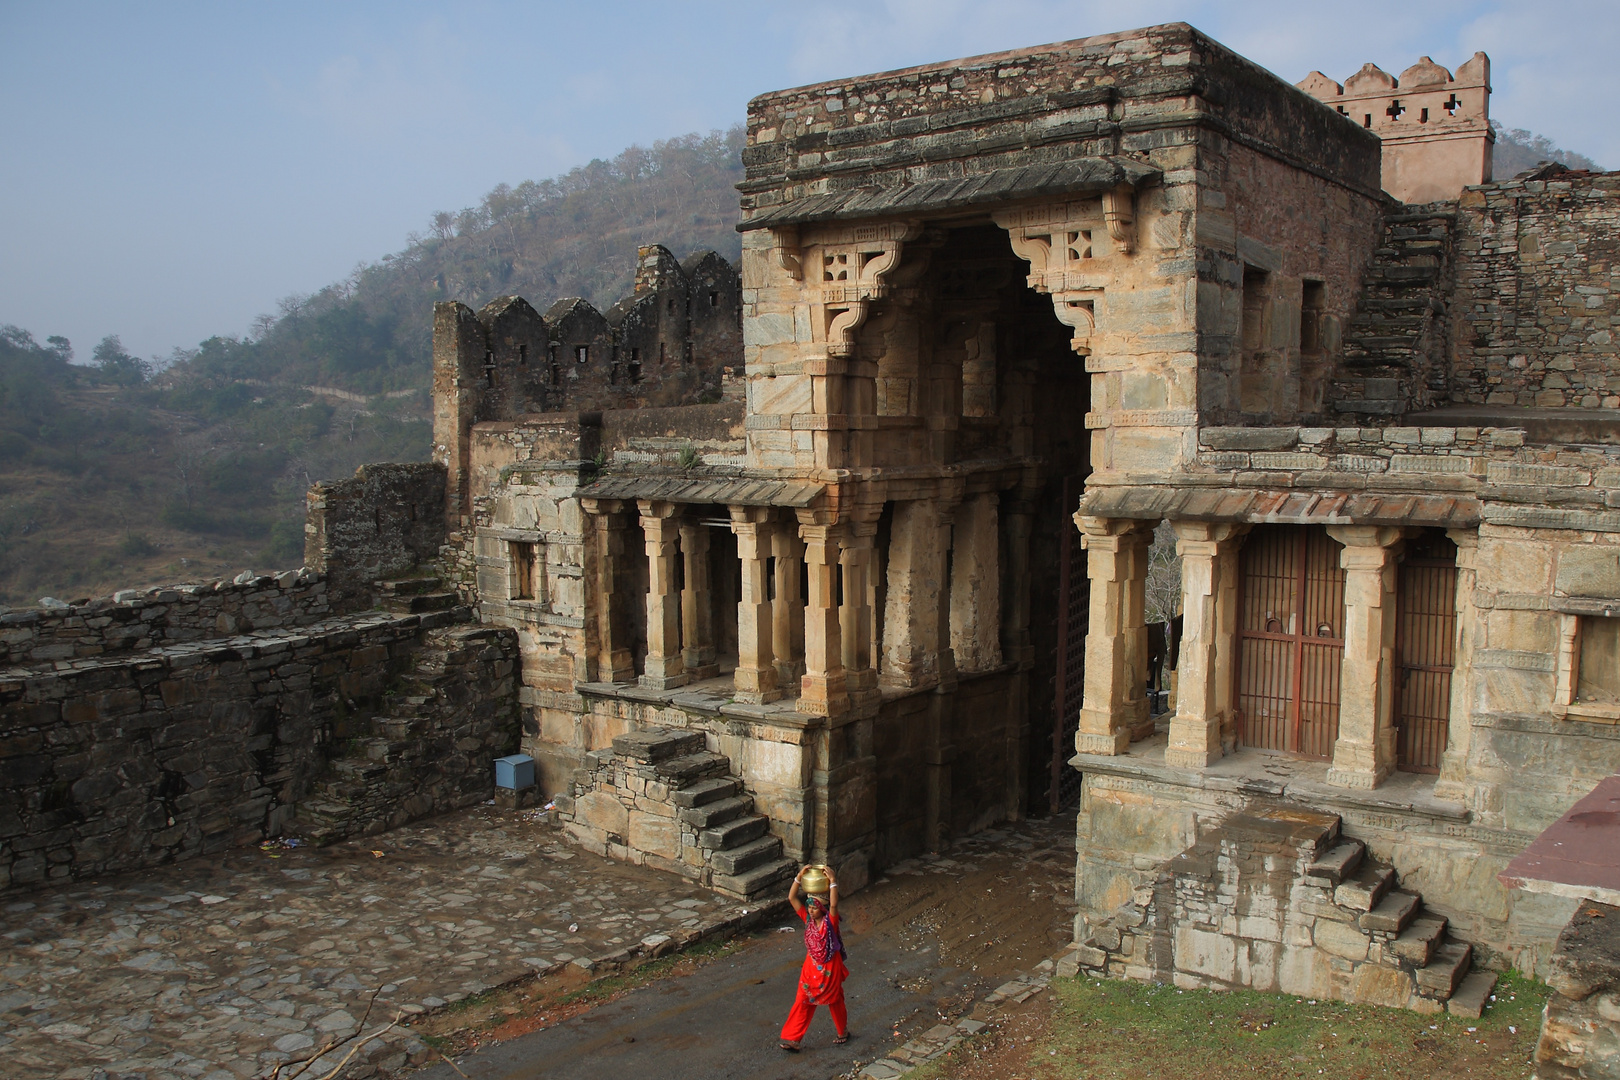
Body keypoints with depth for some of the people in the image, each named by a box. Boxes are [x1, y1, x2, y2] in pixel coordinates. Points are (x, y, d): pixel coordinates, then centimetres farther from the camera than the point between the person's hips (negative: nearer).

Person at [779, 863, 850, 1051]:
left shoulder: (830, 921, -20)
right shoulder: (807, 918, -8)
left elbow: (834, 904, -42)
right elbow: (791, 898, -15)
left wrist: (832, 881, -44)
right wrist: (799, 877, -25)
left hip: (830, 967, -3)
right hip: (811, 966, 3)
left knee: (834, 1001, 15)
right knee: (802, 1002, 3)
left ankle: (843, 1032, 38)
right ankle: (792, 1038, 9)